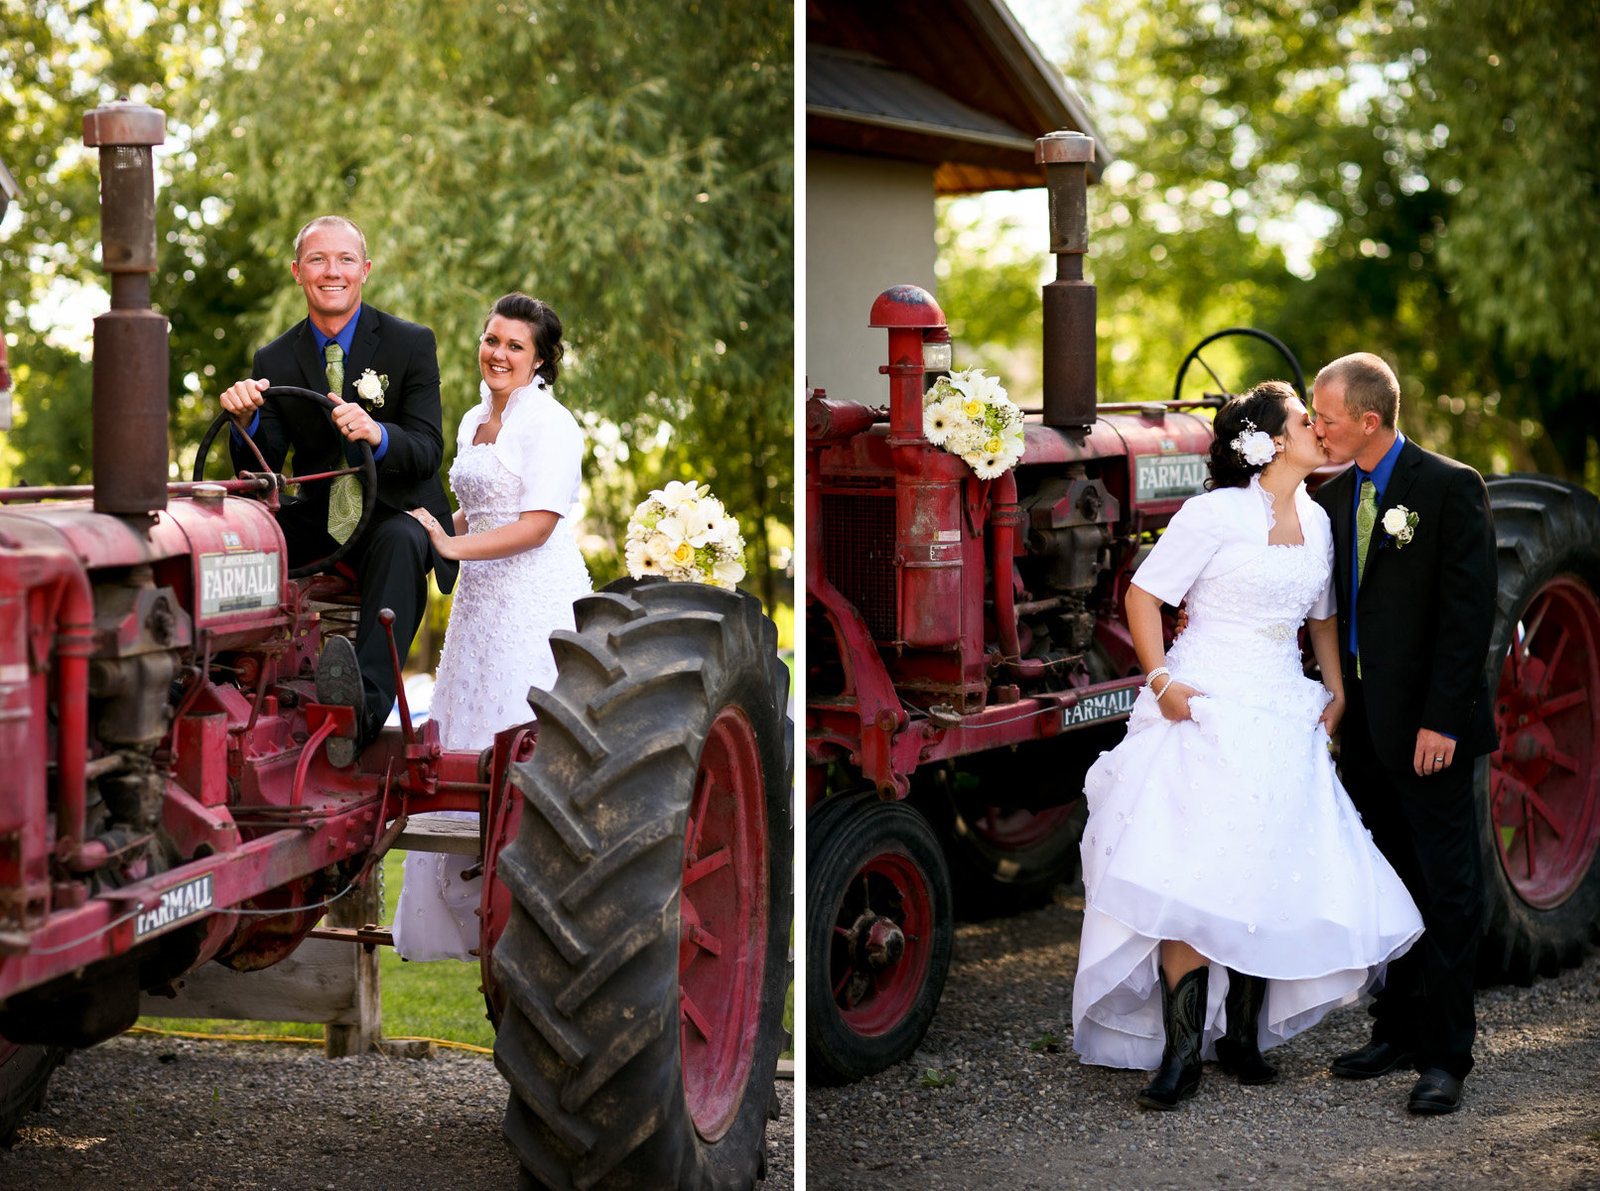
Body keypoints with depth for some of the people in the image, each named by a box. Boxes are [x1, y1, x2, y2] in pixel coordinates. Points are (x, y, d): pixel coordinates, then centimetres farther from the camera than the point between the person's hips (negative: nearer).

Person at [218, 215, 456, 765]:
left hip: (392, 516, -4)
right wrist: (246, 422, -24)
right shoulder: (274, 360, 6)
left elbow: (428, 451, -11)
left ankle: (364, 705, -54)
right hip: (314, 524, 4)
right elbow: (261, 469, -1)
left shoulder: (410, 343, -2)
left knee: (401, 543, -38)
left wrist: (377, 434, -34)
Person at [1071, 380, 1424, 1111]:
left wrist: (1335, 690, 12)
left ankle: (1243, 1036, 18)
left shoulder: (1317, 522, 11)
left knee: (1268, 879, 4)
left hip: (1283, 717, 6)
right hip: (1204, 712, -6)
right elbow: (1144, 594, -6)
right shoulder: (1216, 512, -8)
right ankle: (1181, 1051, -7)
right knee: (1187, 879, -12)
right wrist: (1160, 680, -14)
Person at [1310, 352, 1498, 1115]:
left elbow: (1469, 610, -13)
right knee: (1388, 881, 15)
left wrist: (1442, 717, -17)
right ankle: (1398, 1030, 25)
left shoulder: (1450, 487, -10)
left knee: (1444, 886, -1)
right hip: (1363, 718, 7)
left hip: (1428, 722, -7)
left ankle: (1444, 1057, 3)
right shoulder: (1332, 497, 9)